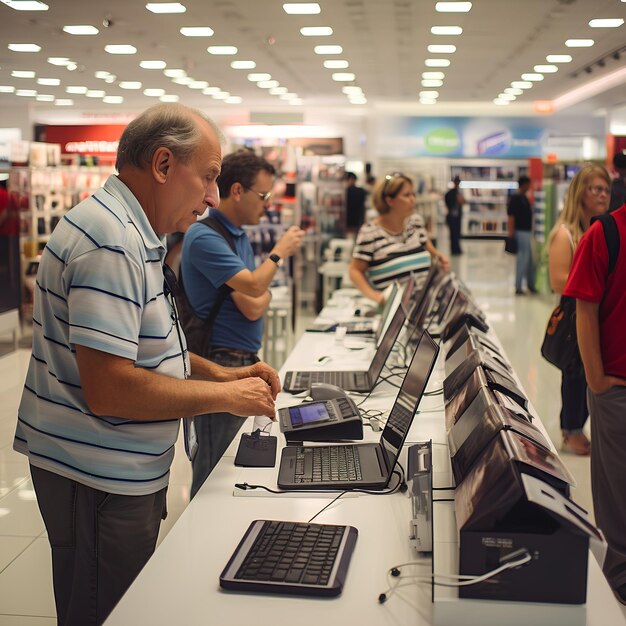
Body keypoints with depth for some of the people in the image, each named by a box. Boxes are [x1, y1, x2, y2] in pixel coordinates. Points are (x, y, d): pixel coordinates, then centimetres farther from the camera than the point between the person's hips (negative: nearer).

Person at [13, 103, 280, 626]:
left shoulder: (133, 234, 11)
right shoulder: (111, 242, -23)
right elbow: (109, 390, -29)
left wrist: (217, 373, 7)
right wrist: (226, 396, -18)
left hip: (126, 471, 10)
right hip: (100, 480, -10)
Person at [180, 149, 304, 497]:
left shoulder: (240, 236, 12)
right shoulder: (205, 237, -16)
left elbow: (259, 300, 11)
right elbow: (253, 286, -24)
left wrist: (258, 300, -12)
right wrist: (280, 252, -8)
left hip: (246, 360, 9)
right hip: (219, 363, -9)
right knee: (216, 465, 0)